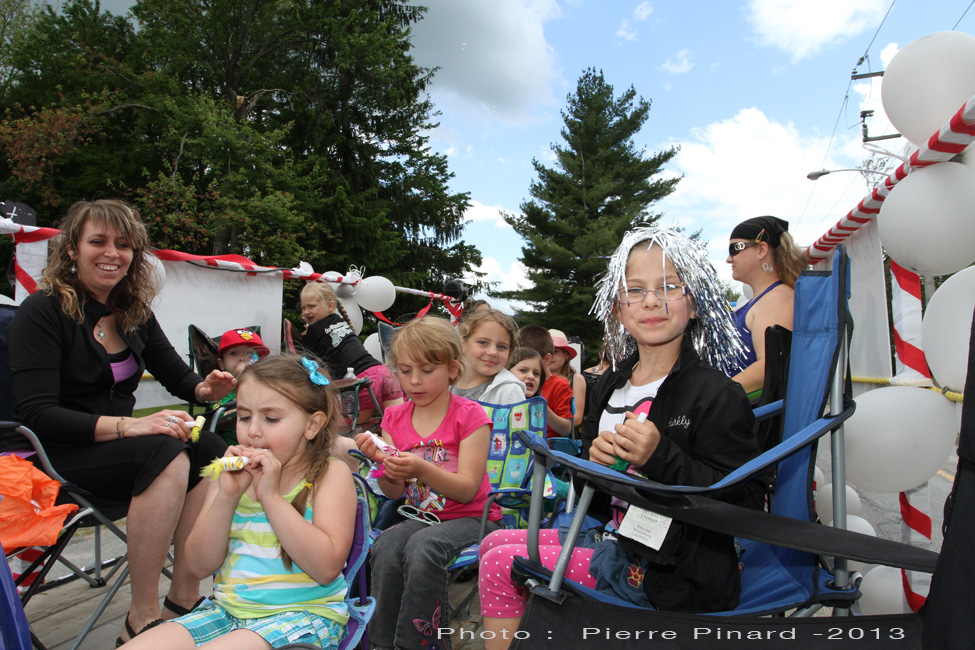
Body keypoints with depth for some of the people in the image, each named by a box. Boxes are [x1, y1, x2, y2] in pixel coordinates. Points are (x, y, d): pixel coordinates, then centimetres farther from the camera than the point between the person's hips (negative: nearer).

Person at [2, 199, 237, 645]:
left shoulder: (134, 311, 7)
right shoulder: (43, 311, -11)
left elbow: (175, 374, 12)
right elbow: (36, 414, -20)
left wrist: (205, 388, -13)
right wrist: (130, 426, -33)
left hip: (116, 443, 6)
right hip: (55, 453, -6)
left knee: (210, 449, -22)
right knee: (166, 453, -33)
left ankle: (184, 599, -15)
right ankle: (141, 621, -25)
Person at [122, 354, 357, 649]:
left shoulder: (330, 473, -6)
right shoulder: (233, 474, 8)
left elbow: (327, 568, -18)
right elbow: (200, 566, 3)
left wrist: (271, 497, -20)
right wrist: (226, 496, -12)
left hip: (305, 613, -5)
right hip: (228, 608, 5)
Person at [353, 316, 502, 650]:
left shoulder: (469, 416, -8)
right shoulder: (395, 419, 6)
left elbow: (467, 490, -13)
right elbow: (395, 493, 4)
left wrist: (421, 468, -30)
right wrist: (384, 463, -18)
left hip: (470, 517, -4)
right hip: (419, 516, 4)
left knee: (423, 546, -33)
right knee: (385, 545, -28)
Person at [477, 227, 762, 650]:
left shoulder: (717, 395, -15)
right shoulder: (610, 386, 7)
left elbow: (745, 507, -18)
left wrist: (661, 457, -27)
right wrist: (594, 461, -10)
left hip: (677, 576, -7)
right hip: (618, 541, 7)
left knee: (500, 566, -10)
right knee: (494, 543, 7)